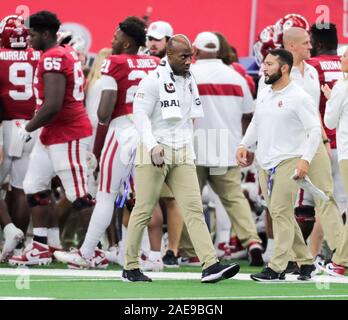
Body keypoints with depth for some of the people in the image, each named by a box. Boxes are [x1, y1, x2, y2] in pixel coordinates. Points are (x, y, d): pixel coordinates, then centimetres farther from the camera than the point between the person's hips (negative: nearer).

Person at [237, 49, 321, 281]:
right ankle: (305, 261, 19)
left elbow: (315, 130, -13)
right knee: (281, 215, 10)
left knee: (281, 212, -12)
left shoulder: (299, 98, -10)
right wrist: (244, 145, 11)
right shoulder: (264, 95, 13)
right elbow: (256, 123, 25)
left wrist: (306, 159, -23)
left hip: (288, 163, -8)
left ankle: (277, 268, -11)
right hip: (265, 164, 8)